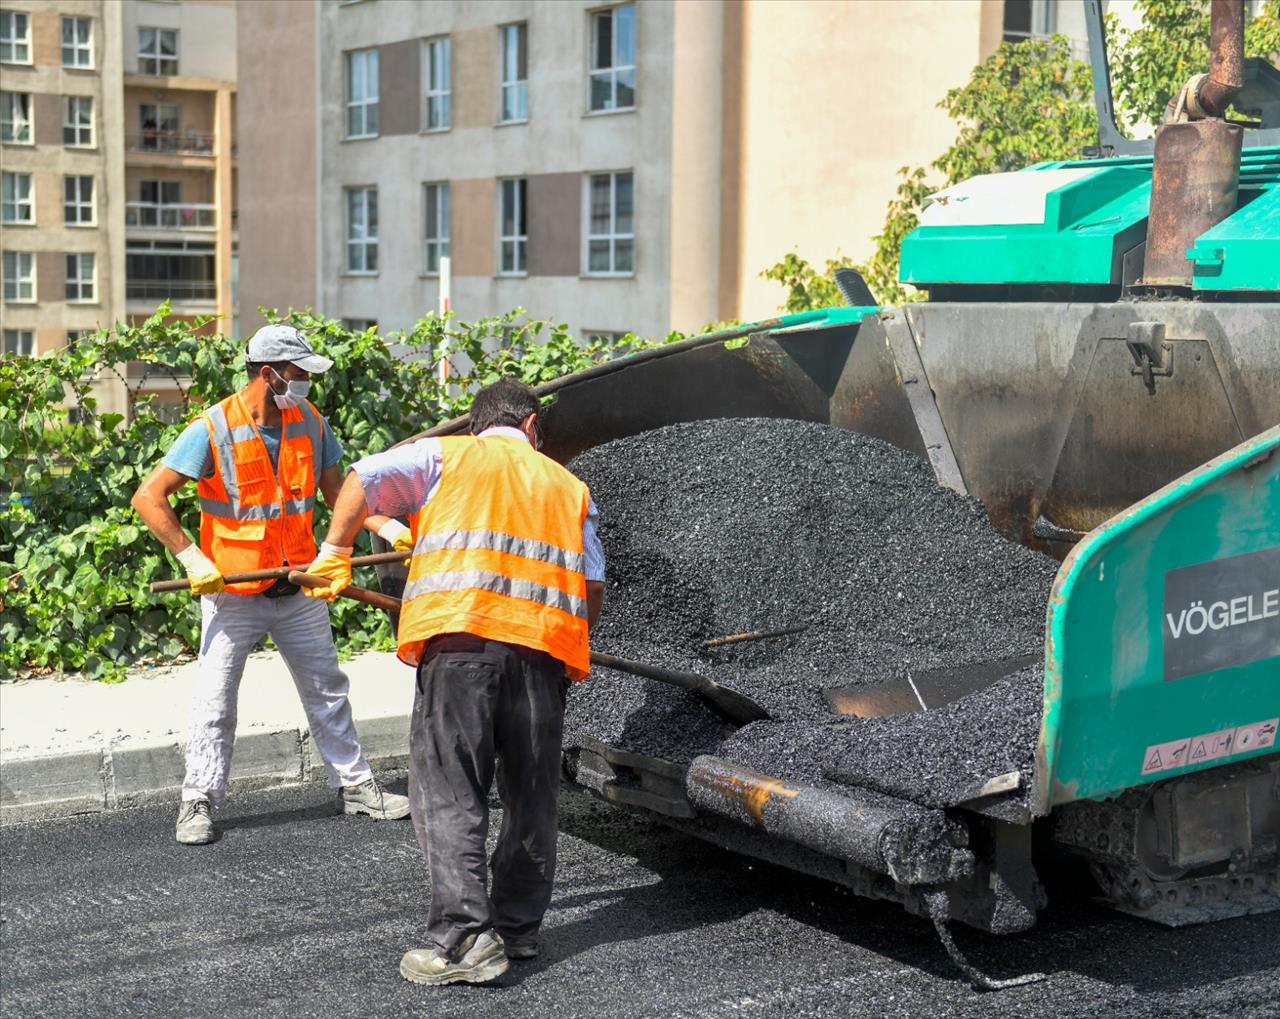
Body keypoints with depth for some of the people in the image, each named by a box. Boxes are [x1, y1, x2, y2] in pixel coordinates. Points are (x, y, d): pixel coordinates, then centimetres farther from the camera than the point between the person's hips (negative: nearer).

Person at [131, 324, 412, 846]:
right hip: (232, 593, -5)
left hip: (298, 588, 5)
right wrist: (193, 557, -22)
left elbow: (338, 494, 7)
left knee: (327, 690, 13)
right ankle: (198, 803, 13)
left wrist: (390, 528, -7)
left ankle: (354, 784, 26)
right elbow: (148, 497, -17)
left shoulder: (310, 422, 0)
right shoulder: (213, 429, -16)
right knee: (215, 699, 0)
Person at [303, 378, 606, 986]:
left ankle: (464, 935, -14)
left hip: (461, 637, -3)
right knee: (531, 795, 13)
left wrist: (335, 553, 14)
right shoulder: (568, 486, 26)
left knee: (448, 789, -4)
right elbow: (593, 588, 18)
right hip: (547, 648, 3)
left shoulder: (446, 455, 18)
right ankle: (519, 929, 20)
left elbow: (364, 478, 4)